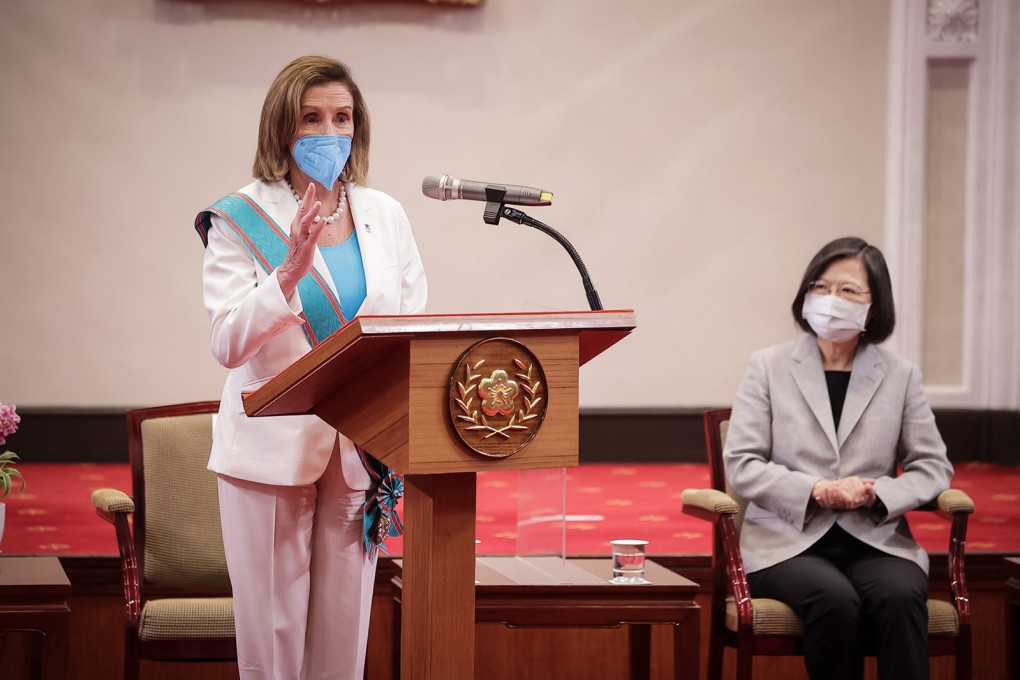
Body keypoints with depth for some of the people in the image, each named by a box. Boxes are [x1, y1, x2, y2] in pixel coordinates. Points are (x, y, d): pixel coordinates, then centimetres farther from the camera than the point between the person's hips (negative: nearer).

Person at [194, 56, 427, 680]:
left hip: (362, 451, 3)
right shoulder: (243, 219, -3)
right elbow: (228, 344, -12)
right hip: (273, 449, -3)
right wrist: (290, 271, -25)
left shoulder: (385, 216, 9)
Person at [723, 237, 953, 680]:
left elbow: (932, 467, 10)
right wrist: (816, 491, -13)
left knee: (901, 597, -32)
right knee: (835, 601, -34)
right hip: (788, 541, -1)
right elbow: (740, 464, 2)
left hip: (874, 541, 1)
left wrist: (876, 494, -11)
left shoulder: (900, 376, 12)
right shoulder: (769, 367, 8)